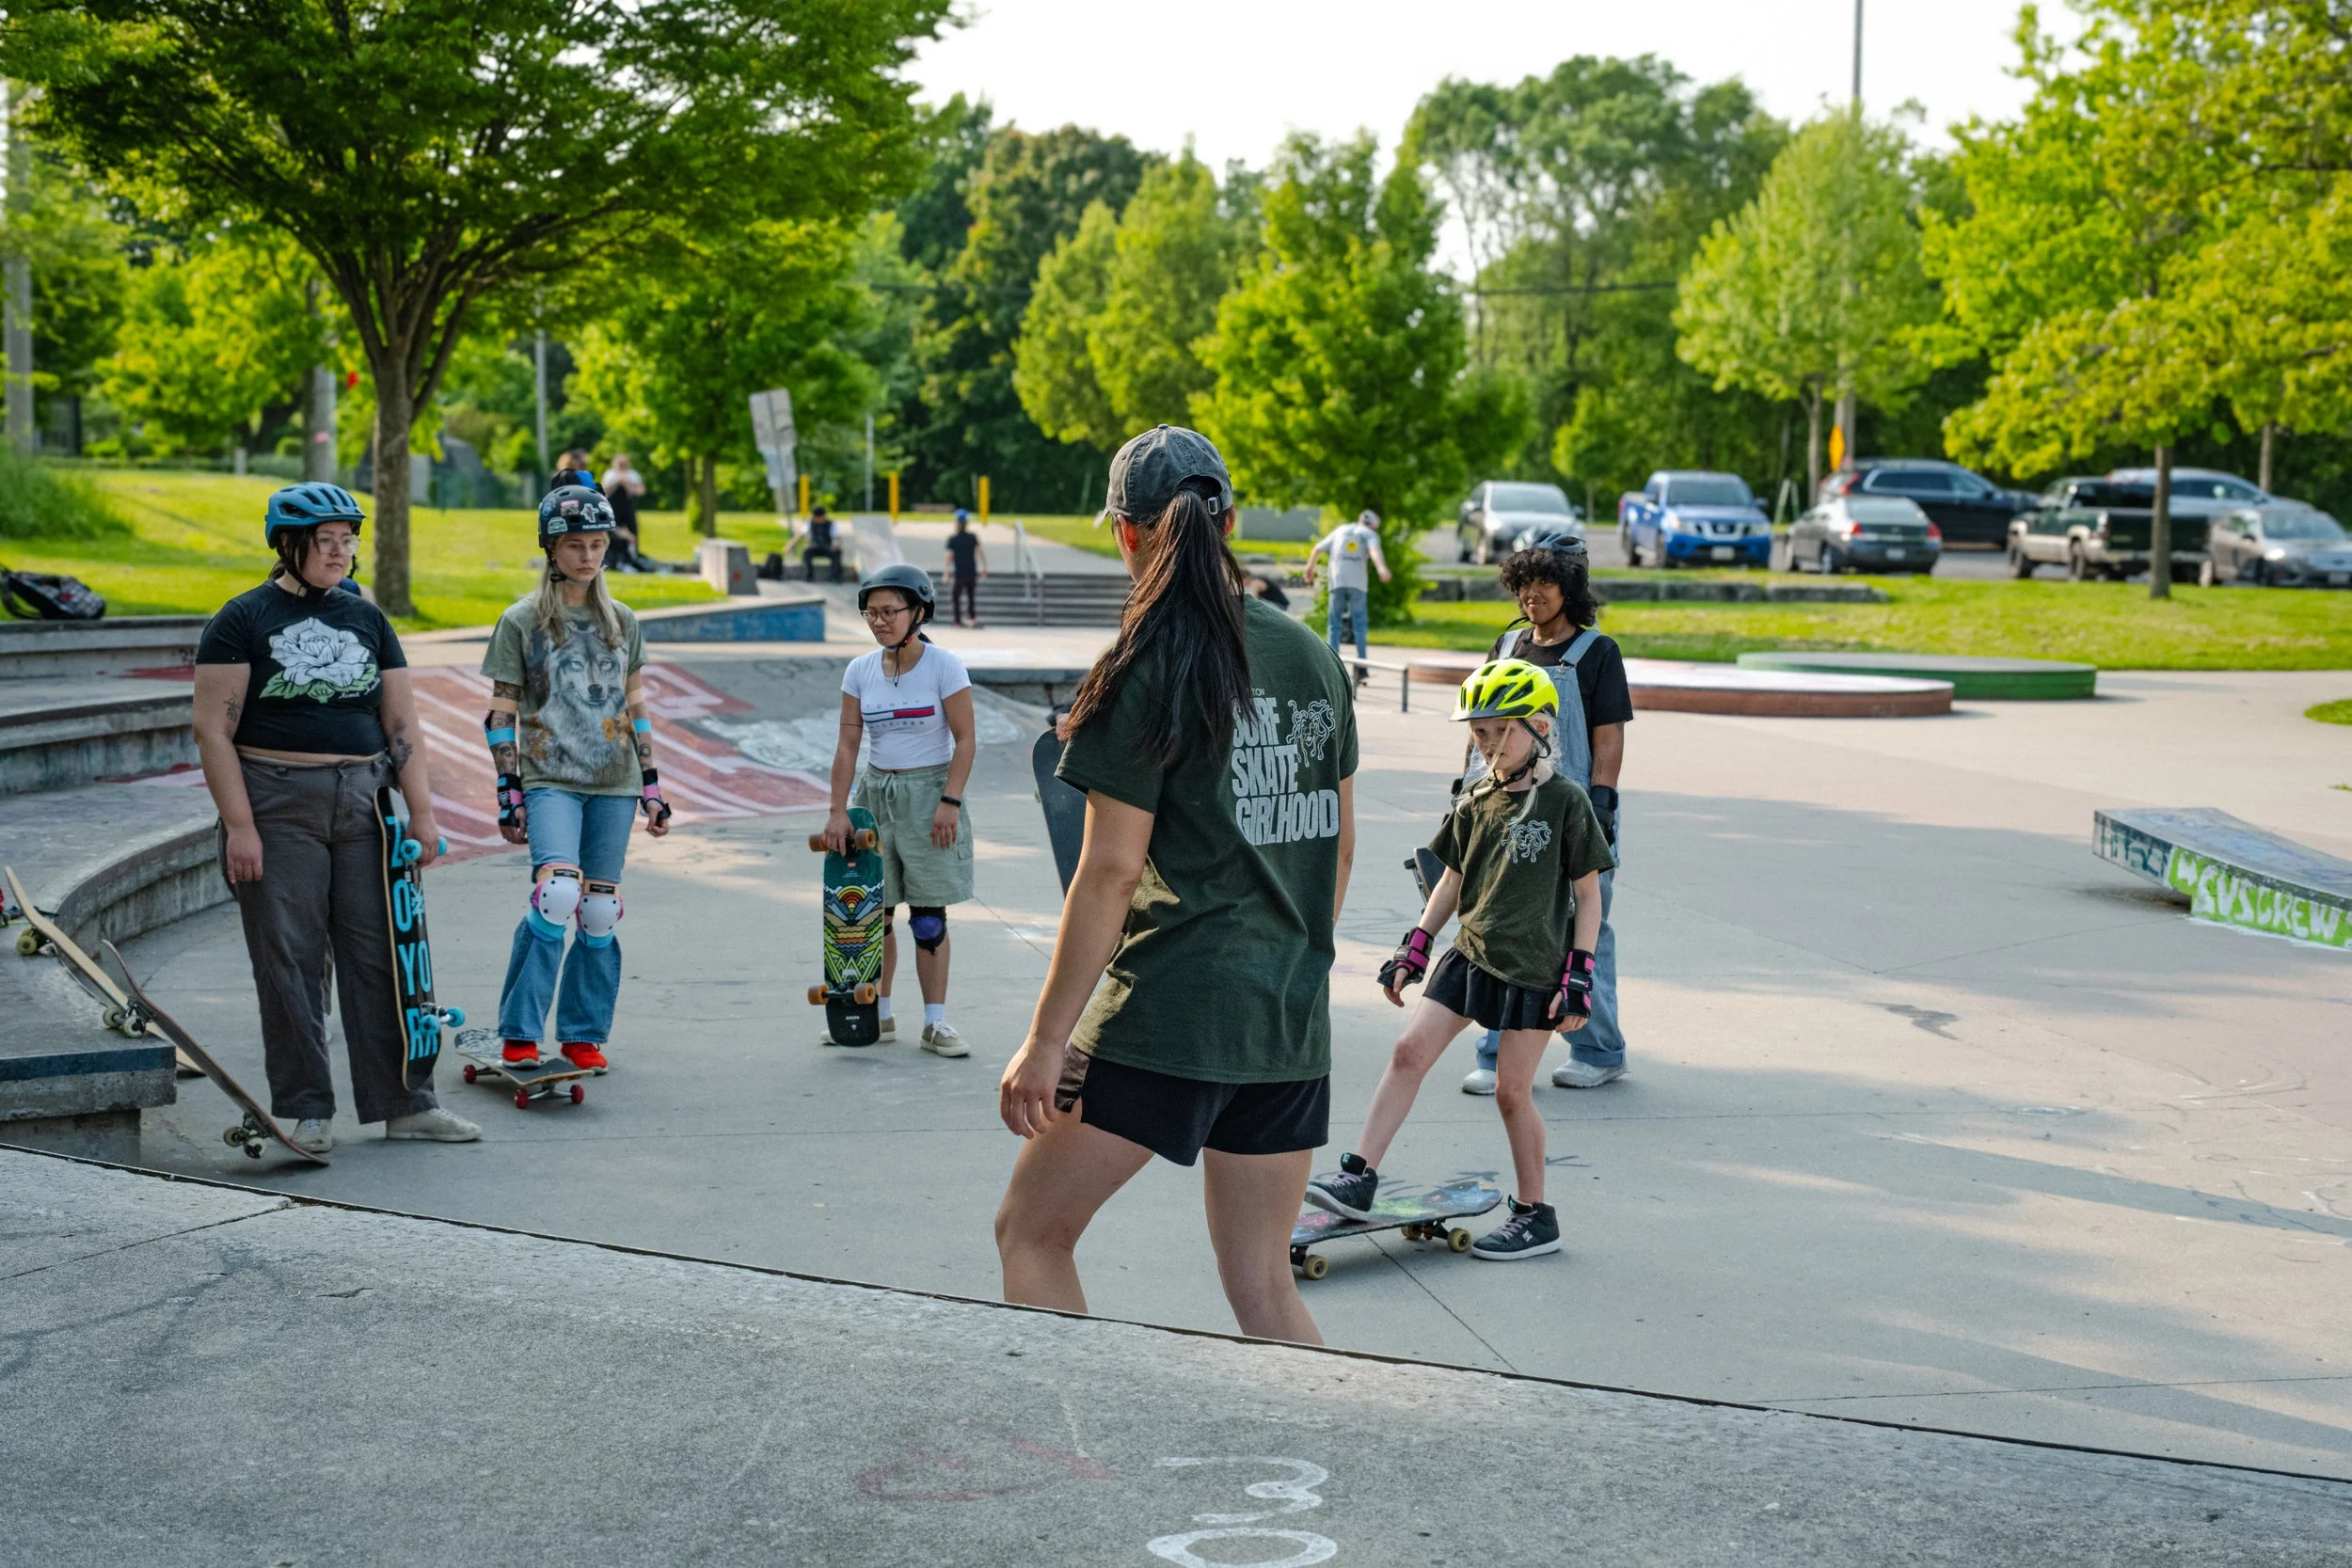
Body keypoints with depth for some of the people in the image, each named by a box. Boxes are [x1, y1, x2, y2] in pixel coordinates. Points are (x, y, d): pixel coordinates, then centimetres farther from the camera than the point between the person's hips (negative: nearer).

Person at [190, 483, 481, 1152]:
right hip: (278, 806, -4)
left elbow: (402, 723, 14)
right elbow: (213, 730, -6)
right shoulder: (244, 619, -1)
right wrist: (239, 825, -13)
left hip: (364, 801, 4)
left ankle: (405, 1103, 9)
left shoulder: (366, 618, 13)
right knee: (290, 960, -2)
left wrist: (422, 812, 5)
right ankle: (305, 1112, 7)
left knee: (382, 951, 3)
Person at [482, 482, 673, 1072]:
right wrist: (509, 793, -5)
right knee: (558, 892, -23)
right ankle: (519, 1034, -14)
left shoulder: (622, 622, 12)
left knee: (601, 912, 2)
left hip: (614, 784, 4)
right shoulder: (522, 621, 0)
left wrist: (652, 789, 12)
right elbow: (501, 715, 0)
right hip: (549, 779, -4)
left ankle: (583, 1034, 15)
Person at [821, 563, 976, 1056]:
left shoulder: (943, 666, -9)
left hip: (929, 792, -4)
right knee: (874, 910, 5)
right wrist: (838, 811, -3)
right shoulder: (860, 671, 2)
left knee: (928, 914, -2)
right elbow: (847, 744, 2)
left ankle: (935, 1023, 4)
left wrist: (950, 801, -16)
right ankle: (878, 1016, 17)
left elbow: (966, 739, -8)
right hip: (876, 793, 4)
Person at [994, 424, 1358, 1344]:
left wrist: (1047, 1040, -10)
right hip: (1294, 1019, 6)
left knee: (1031, 1233, 10)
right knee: (1263, 1287, 12)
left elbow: (1111, 873, -14)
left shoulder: (1148, 673, -11)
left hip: (1170, 1010, -6)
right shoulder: (1312, 659, 8)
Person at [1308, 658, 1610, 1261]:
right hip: (1470, 955, 6)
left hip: (1532, 968, -6)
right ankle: (1359, 1177, 0)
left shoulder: (1565, 802, -9)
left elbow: (1588, 893, -6)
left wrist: (1579, 974, -10)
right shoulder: (1476, 801, 7)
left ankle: (1535, 1216, 14)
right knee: (1409, 1051, -4)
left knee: (1512, 1091, -1)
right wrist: (1414, 949, 12)